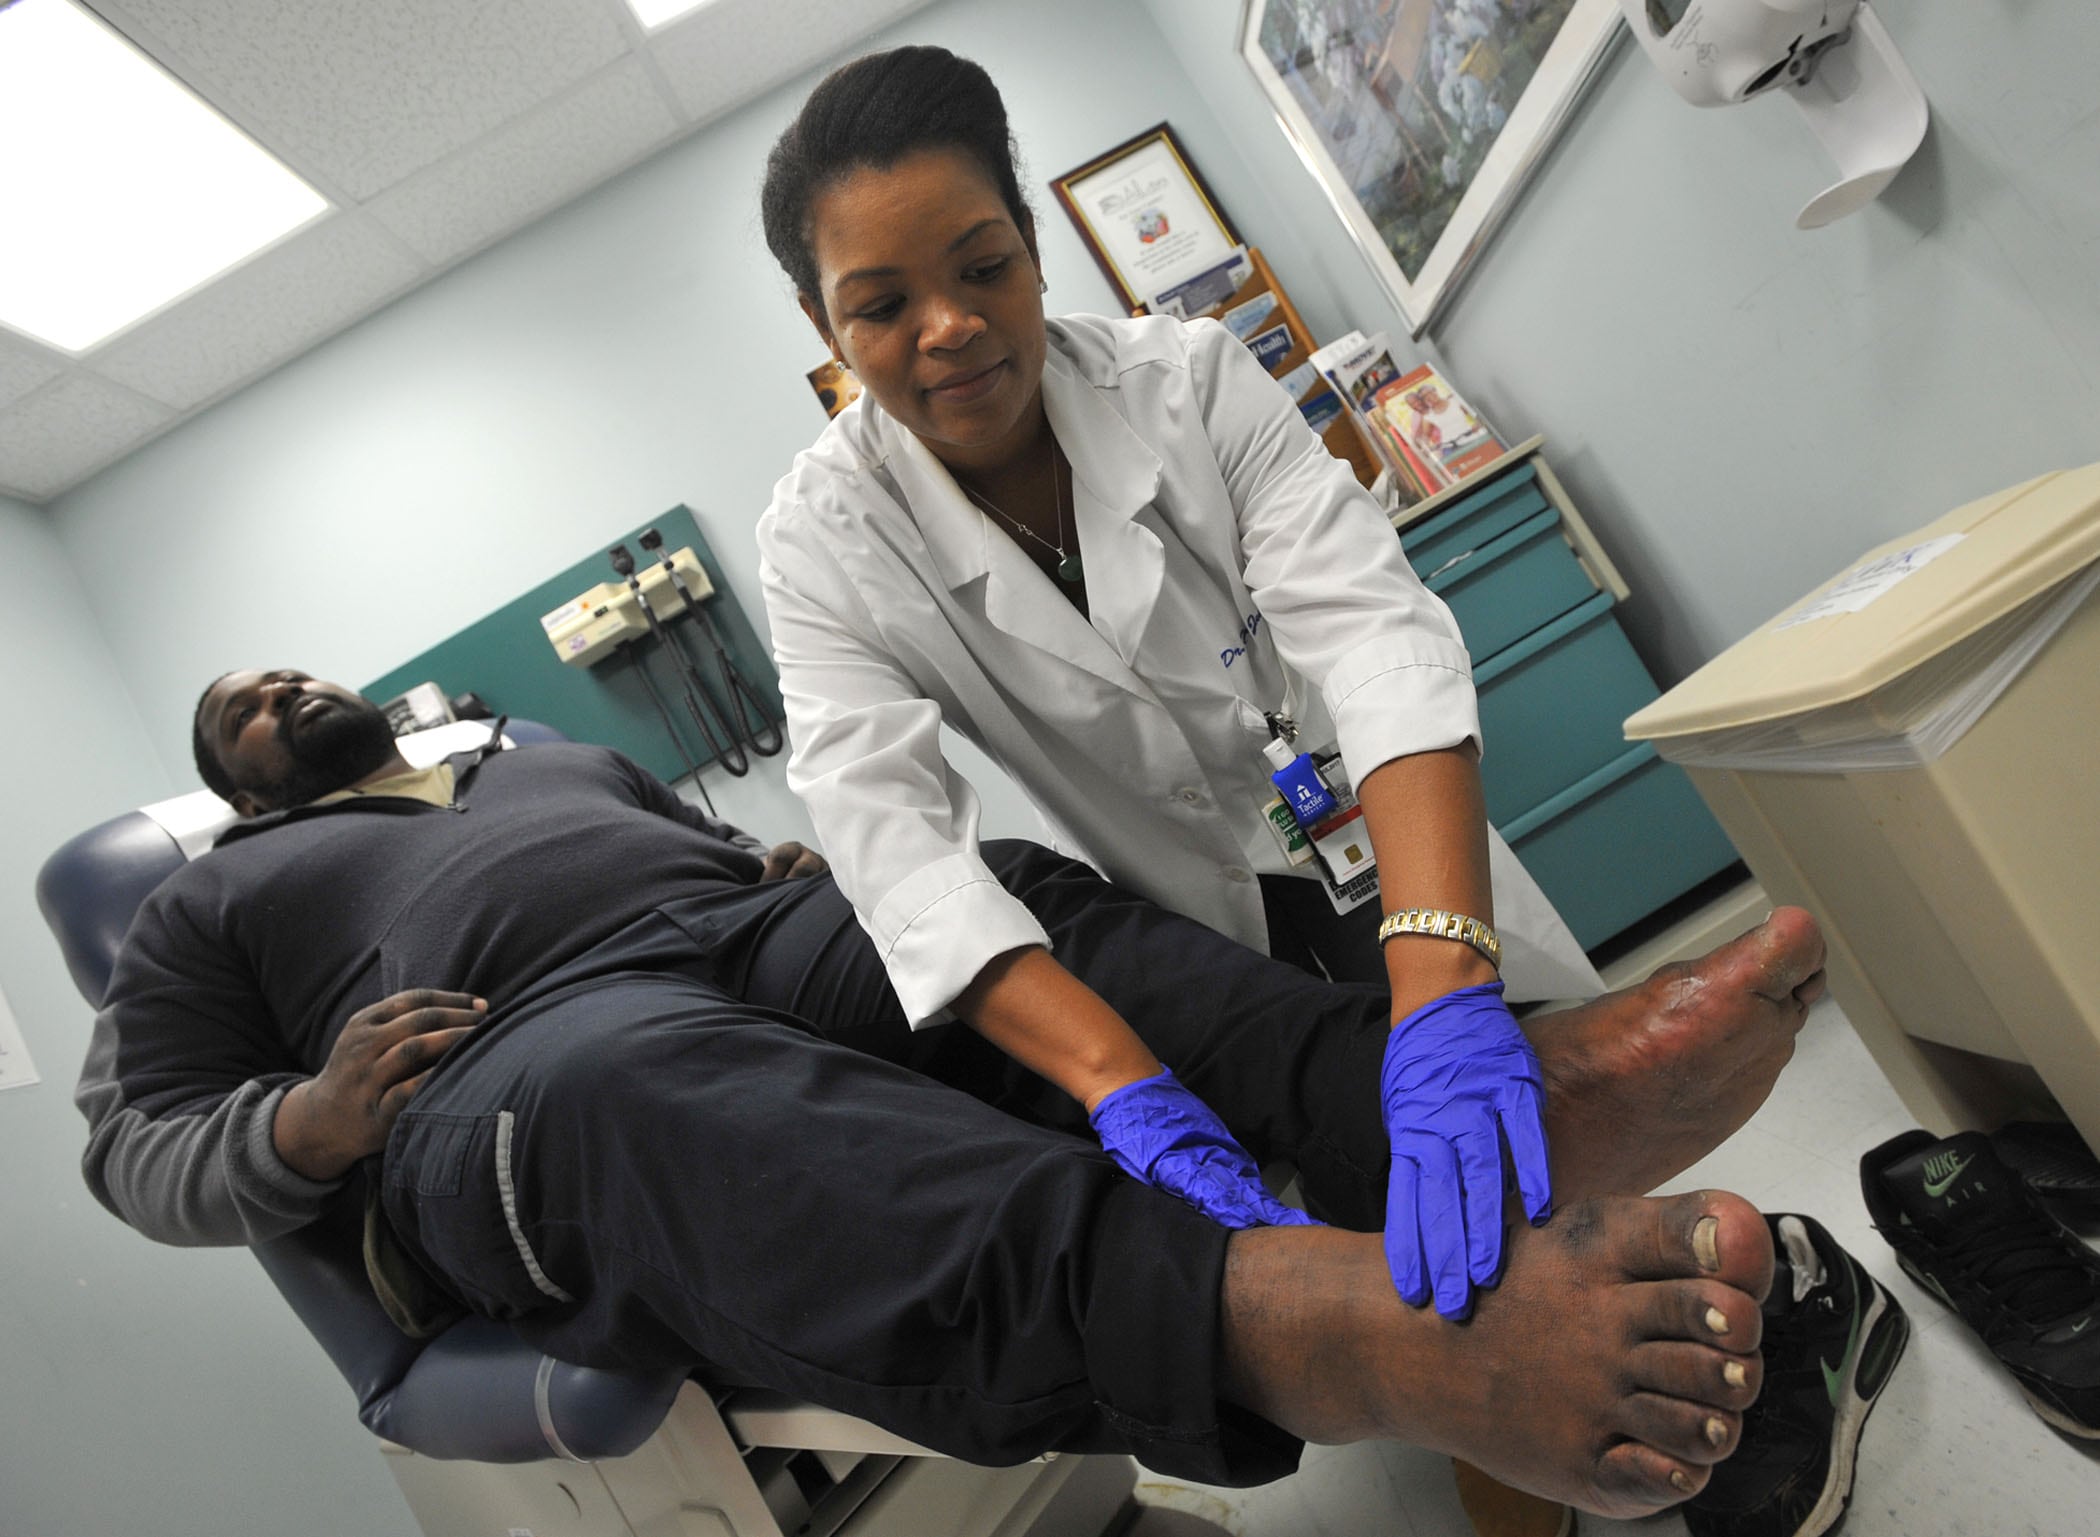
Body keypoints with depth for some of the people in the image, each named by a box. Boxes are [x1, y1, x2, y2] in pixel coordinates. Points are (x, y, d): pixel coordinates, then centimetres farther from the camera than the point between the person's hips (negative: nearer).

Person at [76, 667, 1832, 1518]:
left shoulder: (565, 755, 38)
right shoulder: (217, 902, 28)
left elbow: (741, 854, 34)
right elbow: (139, 1147, 16)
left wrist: (794, 863, 9)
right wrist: (310, 1122, -6)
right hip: (523, 1082, -4)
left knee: (1003, 893, -25)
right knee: (659, 1092, -41)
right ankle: (1315, 1323, -68)